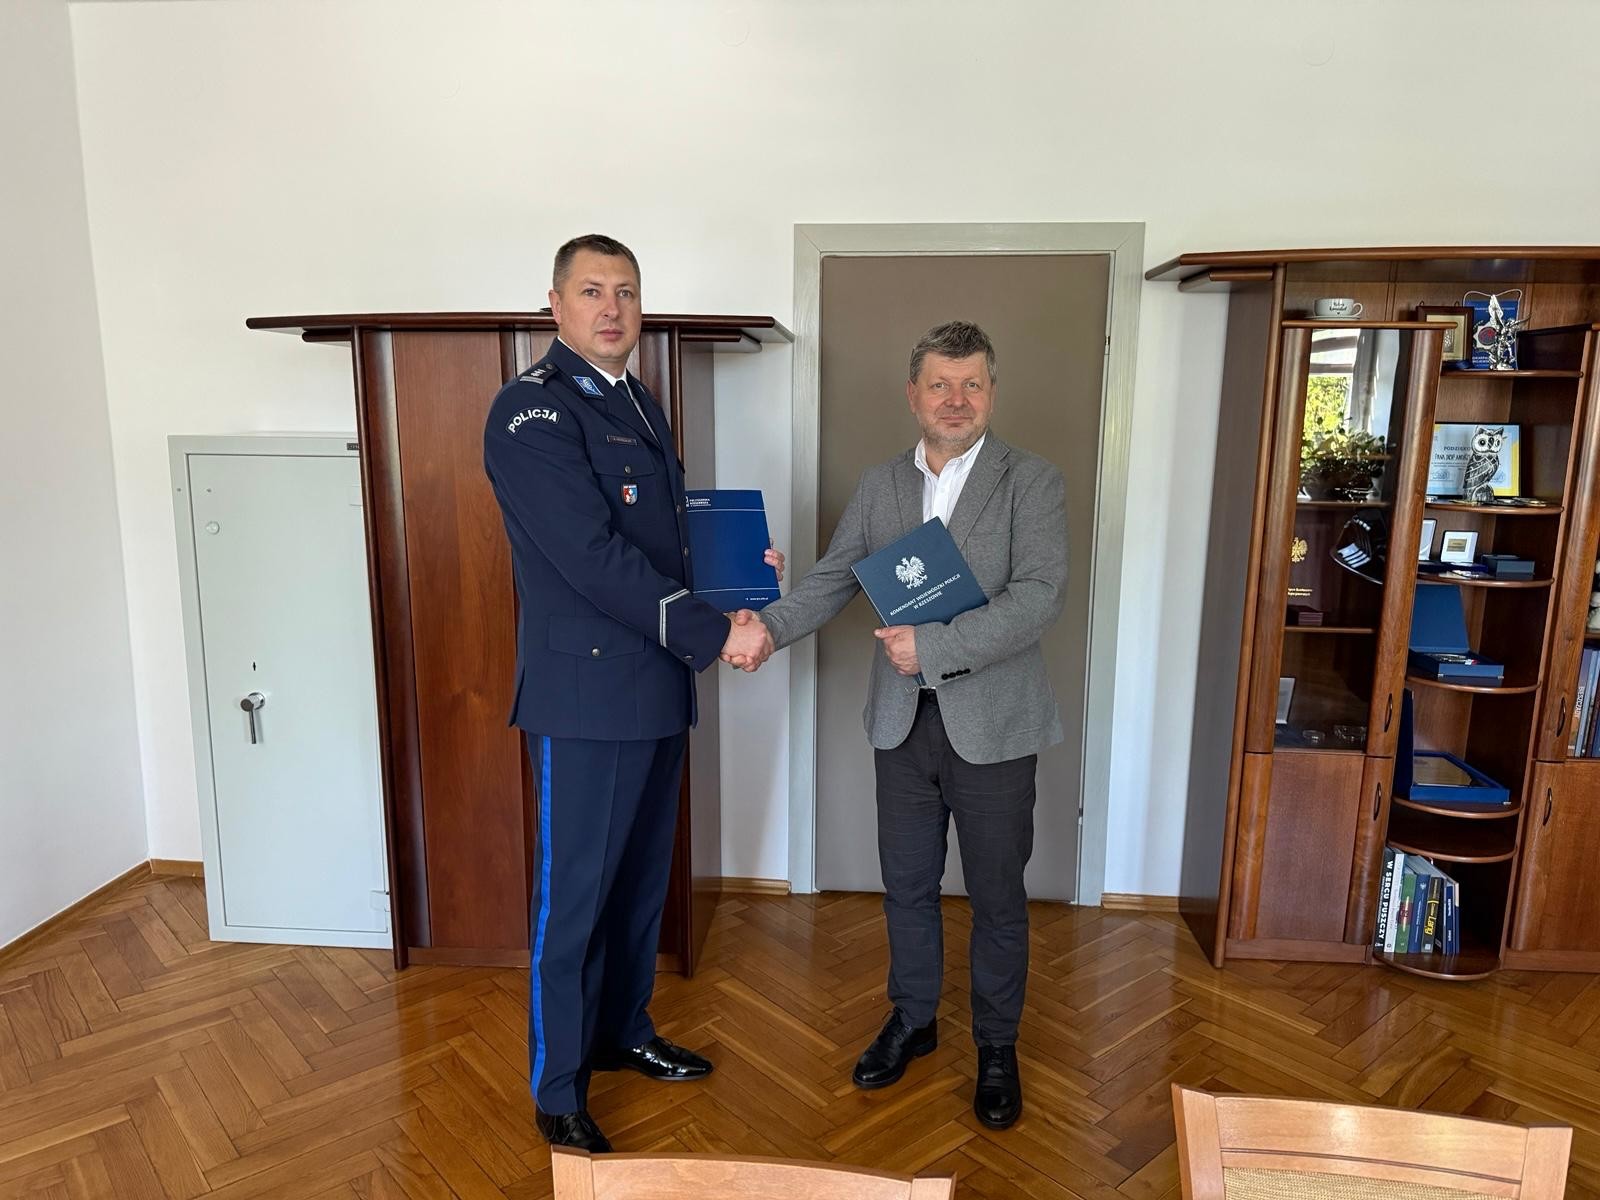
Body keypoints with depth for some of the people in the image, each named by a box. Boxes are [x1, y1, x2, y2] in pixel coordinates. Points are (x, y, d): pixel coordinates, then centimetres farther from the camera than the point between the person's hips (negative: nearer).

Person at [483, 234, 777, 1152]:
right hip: (586, 697, -8)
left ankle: (624, 1032, 40)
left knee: (643, 879, 20)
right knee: (574, 893, 6)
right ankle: (558, 1090, 25)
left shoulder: (640, 405, 14)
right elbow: (595, 559, -22)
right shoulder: (533, 410, -13)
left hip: (659, 691, 8)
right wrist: (715, 634, -20)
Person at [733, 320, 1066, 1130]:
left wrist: (933, 645, -25)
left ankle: (996, 1047, 34)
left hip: (991, 723, -3)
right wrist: (771, 624, -19)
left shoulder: (1032, 483, -7)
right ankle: (912, 1021, 40)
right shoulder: (879, 487, 5)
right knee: (906, 886, 17)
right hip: (902, 722, 3)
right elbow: (833, 580, 0)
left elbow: (1039, 596, -19)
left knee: (996, 895, 12)